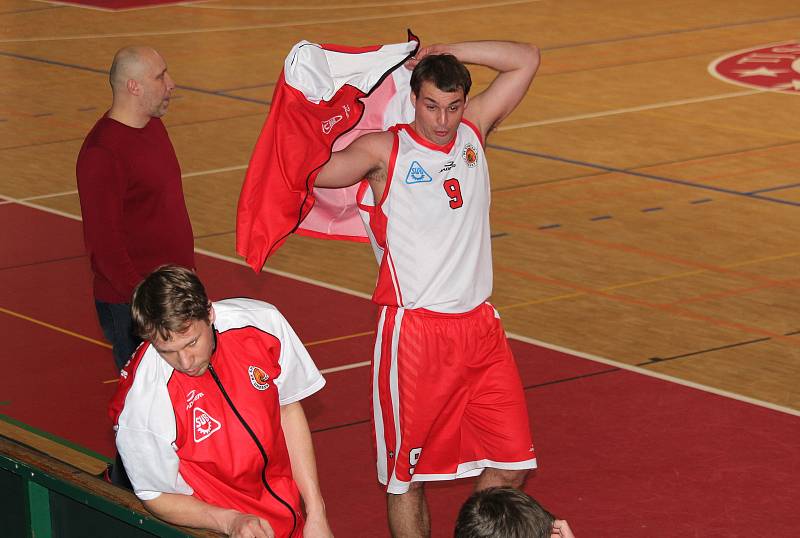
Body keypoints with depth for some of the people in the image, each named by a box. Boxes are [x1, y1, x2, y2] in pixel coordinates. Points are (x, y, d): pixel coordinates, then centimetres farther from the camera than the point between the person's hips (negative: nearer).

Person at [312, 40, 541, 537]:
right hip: (414, 332, -4)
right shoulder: (384, 151, -6)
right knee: (406, 475, 3)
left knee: (510, 464, 5)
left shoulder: (473, 132, 8)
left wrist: (443, 53, 2)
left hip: (480, 327, 5)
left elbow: (526, 59, 8)